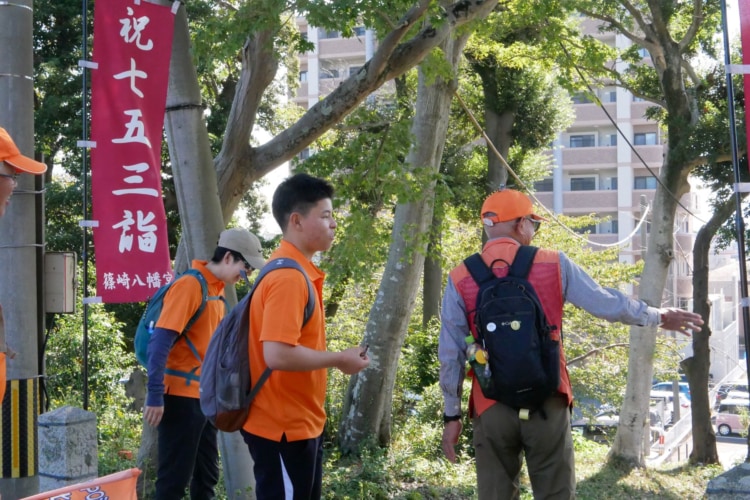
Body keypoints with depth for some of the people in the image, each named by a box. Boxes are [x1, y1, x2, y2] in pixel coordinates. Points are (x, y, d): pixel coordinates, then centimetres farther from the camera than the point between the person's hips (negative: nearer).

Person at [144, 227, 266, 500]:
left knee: (206, 476, 16)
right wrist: (155, 395, -25)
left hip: (205, 398, 9)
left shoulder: (217, 292, 13)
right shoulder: (190, 285, -15)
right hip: (182, 397, -9)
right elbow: (160, 341, -21)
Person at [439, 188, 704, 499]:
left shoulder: (460, 281, 0)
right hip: (547, 403, -1)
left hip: (491, 408, 1)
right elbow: (607, 303, 7)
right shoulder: (553, 264, -1)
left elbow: (451, 355, 1)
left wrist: (452, 415, 10)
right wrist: (659, 318, 24)